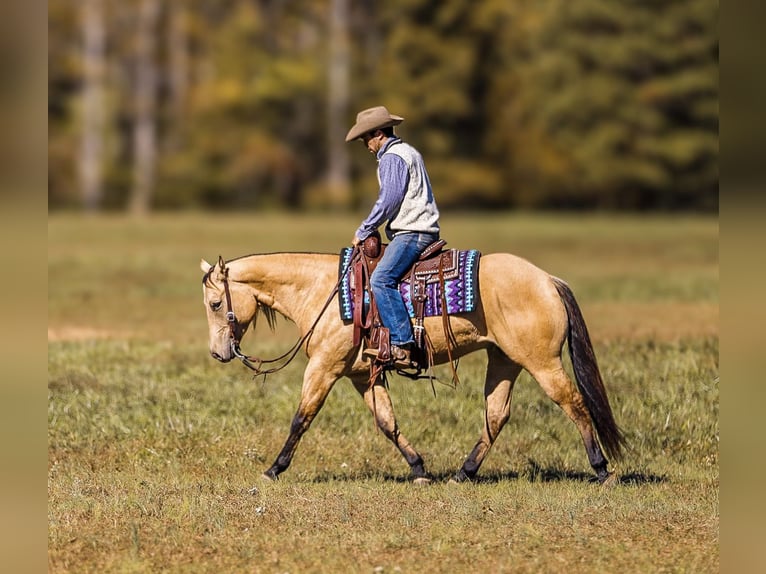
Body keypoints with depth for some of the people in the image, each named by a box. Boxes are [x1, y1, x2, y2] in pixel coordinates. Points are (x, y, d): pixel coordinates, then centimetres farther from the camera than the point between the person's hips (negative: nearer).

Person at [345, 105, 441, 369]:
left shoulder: (391, 158, -10)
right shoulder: (409, 152, 22)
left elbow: (388, 201, -17)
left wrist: (363, 231, -7)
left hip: (411, 233, -11)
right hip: (425, 230, 11)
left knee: (381, 279, -24)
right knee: (383, 278, 20)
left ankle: (402, 345, -33)